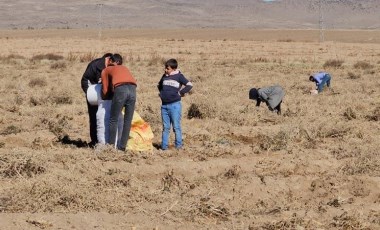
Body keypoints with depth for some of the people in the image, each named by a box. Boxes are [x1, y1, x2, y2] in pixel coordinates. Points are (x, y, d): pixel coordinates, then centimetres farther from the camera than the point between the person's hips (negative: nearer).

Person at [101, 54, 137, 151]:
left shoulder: (106, 70, 26)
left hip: (120, 89, -3)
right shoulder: (125, 68, 37)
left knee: (113, 120, 8)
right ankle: (122, 146, 11)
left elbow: (105, 90, 21)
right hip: (132, 89, 4)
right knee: (127, 121, 11)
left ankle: (111, 145, 9)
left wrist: (104, 97, 43)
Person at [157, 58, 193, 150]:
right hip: (164, 105, 5)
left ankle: (178, 145, 3)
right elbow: (159, 85, 30)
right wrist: (162, 93, 15)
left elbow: (189, 85, -4)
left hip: (175, 105, -5)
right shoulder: (164, 76, 12)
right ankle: (164, 145, 9)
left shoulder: (179, 76, -3)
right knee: (165, 127, 8)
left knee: (176, 126, -3)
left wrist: (180, 92, -7)